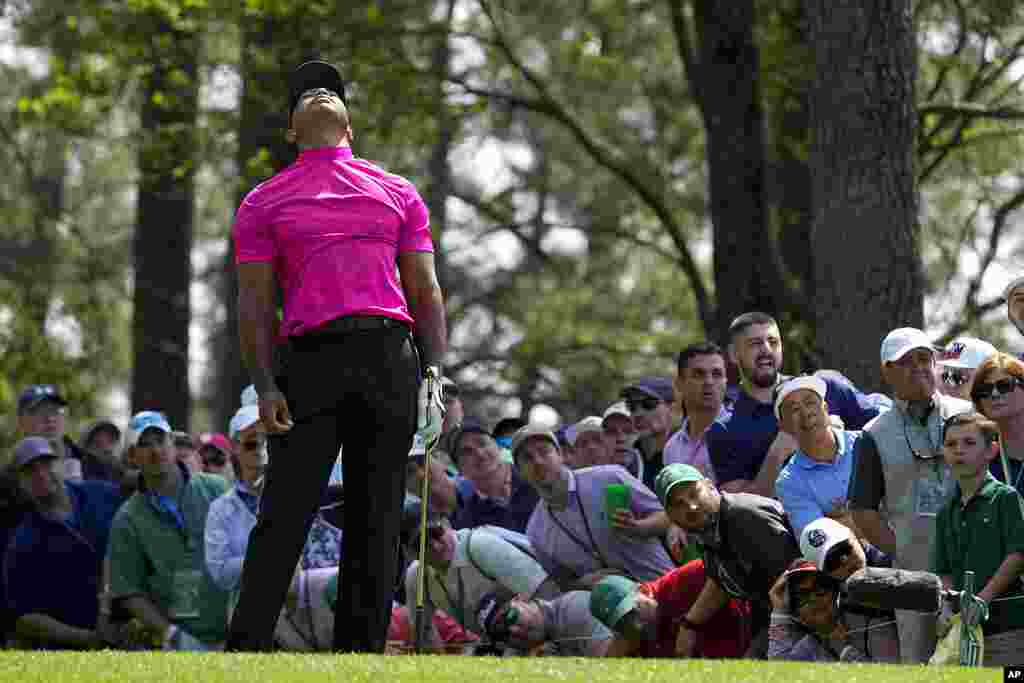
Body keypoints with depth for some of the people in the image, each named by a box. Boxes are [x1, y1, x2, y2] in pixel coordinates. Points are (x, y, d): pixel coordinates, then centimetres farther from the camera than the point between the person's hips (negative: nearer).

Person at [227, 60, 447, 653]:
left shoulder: (399, 193, 21)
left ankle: (361, 653, 3)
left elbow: (425, 292, 16)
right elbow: (254, 301, 8)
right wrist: (264, 385, -5)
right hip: (311, 356, -2)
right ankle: (246, 652, -9)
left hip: (391, 356, 2)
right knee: (284, 517, -9)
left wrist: (434, 373, 2)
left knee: (377, 521, 0)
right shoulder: (265, 202, 16)